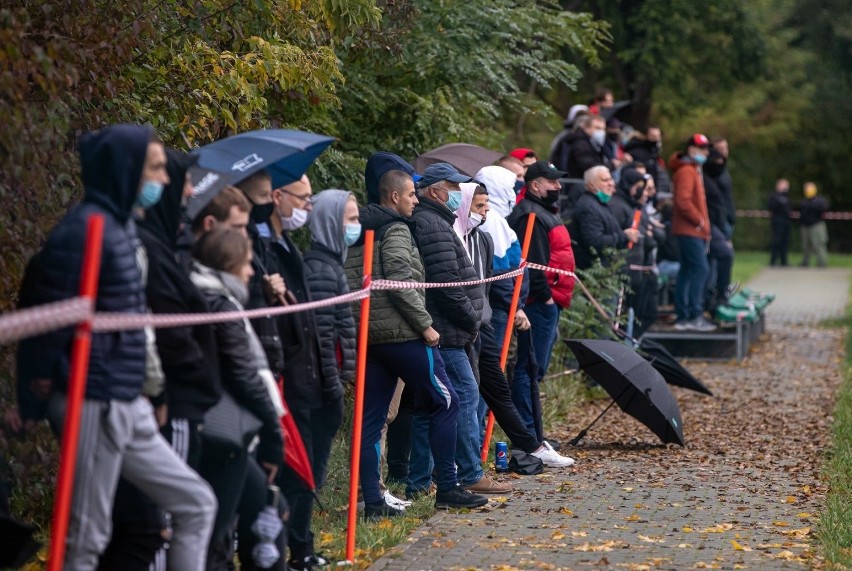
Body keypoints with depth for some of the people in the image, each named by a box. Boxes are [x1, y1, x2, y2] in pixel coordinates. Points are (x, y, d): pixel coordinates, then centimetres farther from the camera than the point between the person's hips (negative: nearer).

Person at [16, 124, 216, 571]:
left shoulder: (122, 224, 13)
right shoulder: (85, 229, -17)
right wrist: (39, 382, -9)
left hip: (130, 407, 9)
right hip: (96, 405, -9)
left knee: (197, 503, 12)